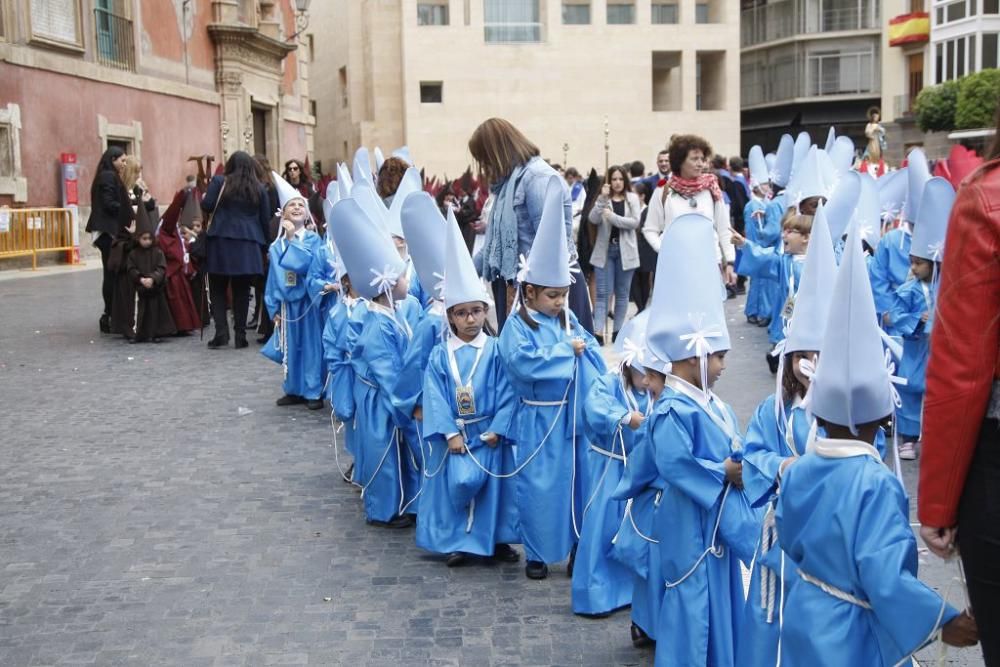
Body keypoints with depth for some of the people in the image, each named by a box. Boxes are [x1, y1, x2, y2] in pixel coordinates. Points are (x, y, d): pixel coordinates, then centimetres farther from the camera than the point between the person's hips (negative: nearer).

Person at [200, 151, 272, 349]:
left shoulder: (219, 182, 1)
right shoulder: (259, 188, 8)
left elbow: (207, 206, -5)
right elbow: (266, 218, 8)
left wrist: (203, 198, 17)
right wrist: (264, 243, 15)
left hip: (221, 241, -2)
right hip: (248, 245, 2)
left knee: (218, 290, 6)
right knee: (241, 291, 7)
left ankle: (221, 333, -4)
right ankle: (240, 336, 7)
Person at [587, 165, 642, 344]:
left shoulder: (632, 198, 4)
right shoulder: (603, 198, 5)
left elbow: (635, 222, -9)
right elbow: (593, 219, -10)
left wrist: (613, 217, -15)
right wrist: (603, 198, -17)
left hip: (625, 250, 0)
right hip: (605, 250, 0)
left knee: (622, 293, 8)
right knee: (603, 292, -4)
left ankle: (618, 330, 17)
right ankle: (598, 332, -8)